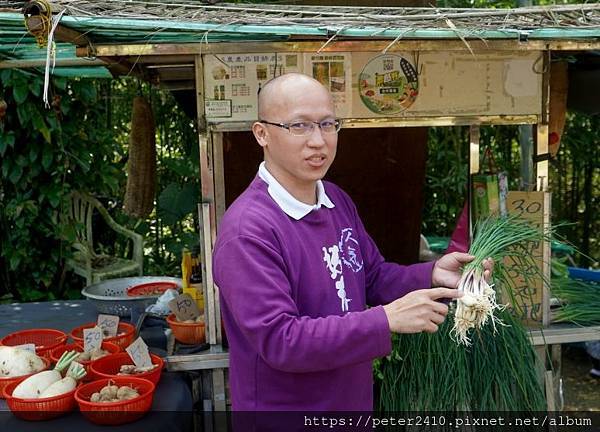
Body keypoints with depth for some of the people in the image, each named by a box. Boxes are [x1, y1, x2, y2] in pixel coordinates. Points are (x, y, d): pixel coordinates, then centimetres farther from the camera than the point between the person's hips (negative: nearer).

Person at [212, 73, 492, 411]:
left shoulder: (338, 200, 1)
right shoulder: (248, 231, -26)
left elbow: (374, 277, 9)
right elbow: (279, 340, -29)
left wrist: (432, 274, -9)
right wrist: (388, 319, -30)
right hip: (282, 405, -7)